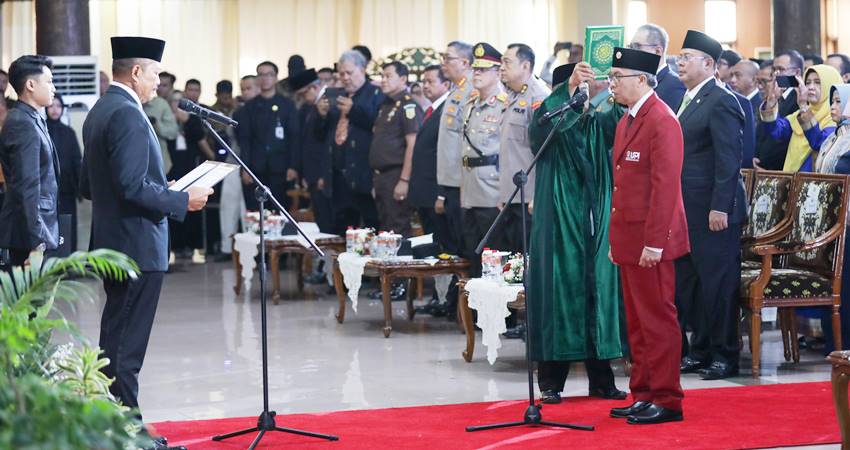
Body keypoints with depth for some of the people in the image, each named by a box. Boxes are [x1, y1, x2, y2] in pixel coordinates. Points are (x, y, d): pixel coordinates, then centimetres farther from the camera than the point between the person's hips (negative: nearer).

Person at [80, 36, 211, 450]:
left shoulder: (99, 112, 13)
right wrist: (182, 201, -13)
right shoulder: (128, 115, -18)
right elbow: (133, 186, -25)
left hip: (111, 242, 10)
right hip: (138, 244, -10)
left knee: (115, 338, 15)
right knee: (127, 345, -6)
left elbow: (87, 185, 18)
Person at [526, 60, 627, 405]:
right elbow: (542, 122, -24)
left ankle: (600, 379, 11)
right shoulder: (549, 127, 0)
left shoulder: (598, 124, 9)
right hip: (559, 224, -3)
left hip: (596, 226, 3)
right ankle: (550, 382, 3)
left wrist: (607, 96, -29)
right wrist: (570, 87, -35)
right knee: (557, 293, -3)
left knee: (598, 293, 4)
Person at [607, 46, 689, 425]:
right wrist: (617, 238, 15)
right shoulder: (625, 121, 16)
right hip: (628, 238, 9)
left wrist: (654, 242, -21)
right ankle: (643, 395, 19)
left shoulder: (661, 121, -14)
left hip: (651, 240, -9)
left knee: (657, 320, -2)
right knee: (637, 323, 12)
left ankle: (666, 401, 4)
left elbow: (665, 185, -19)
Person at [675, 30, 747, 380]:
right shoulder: (689, 100, 16)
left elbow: (729, 159, -17)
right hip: (689, 209, 9)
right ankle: (701, 349, 22)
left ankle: (725, 356, 4)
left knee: (718, 283, -3)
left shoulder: (721, 102, -13)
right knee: (690, 281, 13)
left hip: (713, 210, -9)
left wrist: (720, 207, -21)